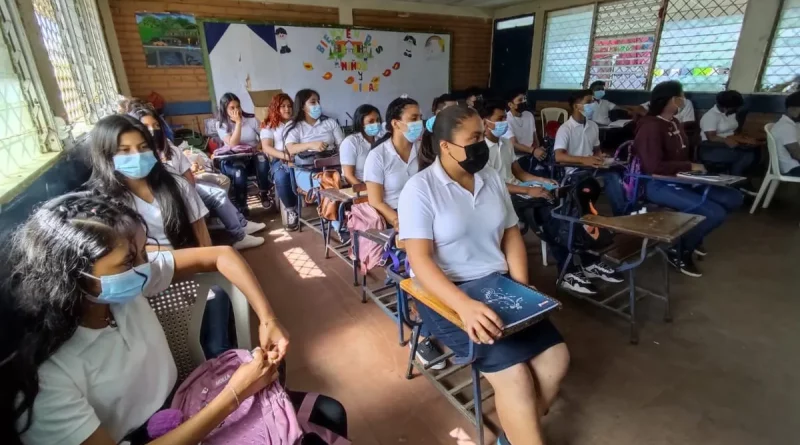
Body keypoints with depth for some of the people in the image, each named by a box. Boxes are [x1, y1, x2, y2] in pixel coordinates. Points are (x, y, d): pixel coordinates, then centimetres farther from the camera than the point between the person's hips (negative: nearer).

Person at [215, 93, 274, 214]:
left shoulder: (251, 119, 4)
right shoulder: (221, 124, -1)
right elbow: (233, 144, -16)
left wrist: (258, 146, -16)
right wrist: (238, 122, -16)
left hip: (252, 158, 2)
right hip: (232, 161, -1)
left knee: (262, 159, -34)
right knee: (239, 172, -36)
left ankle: (263, 192, -12)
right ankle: (241, 207, -19)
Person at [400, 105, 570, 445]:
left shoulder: (492, 179, 8)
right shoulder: (420, 189, -12)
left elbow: (511, 236, 12)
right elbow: (420, 259, -20)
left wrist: (522, 290, -3)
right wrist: (465, 306, -33)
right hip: (445, 293, -6)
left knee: (556, 356, -5)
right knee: (513, 373, -20)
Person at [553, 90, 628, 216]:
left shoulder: (593, 126, 13)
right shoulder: (565, 128, -9)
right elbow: (559, 157, -22)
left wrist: (600, 158, 0)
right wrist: (583, 160, -34)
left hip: (591, 168, 6)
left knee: (613, 175, -26)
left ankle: (622, 213, -17)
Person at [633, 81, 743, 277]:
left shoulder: (675, 123, 13)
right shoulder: (650, 127, -17)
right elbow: (655, 166, -27)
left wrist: (693, 167, 5)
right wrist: (690, 167, -16)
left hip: (680, 179, 10)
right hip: (658, 185, -10)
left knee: (733, 198, 6)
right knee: (716, 213, -21)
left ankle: (693, 235, 23)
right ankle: (680, 251, 2)